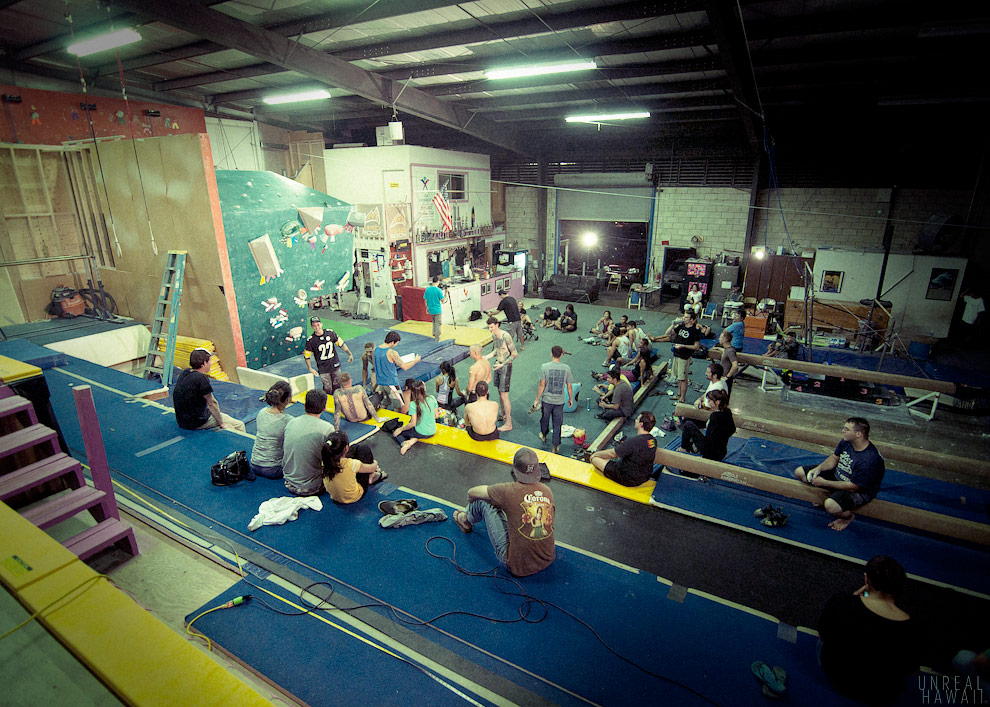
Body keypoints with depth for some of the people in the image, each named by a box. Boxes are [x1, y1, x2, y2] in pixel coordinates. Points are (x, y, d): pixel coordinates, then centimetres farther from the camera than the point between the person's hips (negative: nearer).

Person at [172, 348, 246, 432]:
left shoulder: (184, 373, 5)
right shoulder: (201, 378, -23)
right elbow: (211, 403, -16)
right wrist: (221, 423, -7)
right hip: (197, 423, -10)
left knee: (225, 415, 28)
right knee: (239, 425, -5)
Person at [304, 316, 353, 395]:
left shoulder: (330, 333, -5)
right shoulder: (311, 340, -12)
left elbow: (341, 343, 8)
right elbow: (307, 356, -3)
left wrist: (349, 354, 10)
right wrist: (310, 369, -10)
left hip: (335, 365, 3)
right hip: (323, 369, -3)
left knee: (337, 387, 14)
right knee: (328, 389, -2)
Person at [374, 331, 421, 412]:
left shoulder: (376, 349, 2)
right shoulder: (392, 353, -19)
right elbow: (404, 367, -14)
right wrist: (415, 361, 1)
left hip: (380, 382, 8)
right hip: (391, 383, -8)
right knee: (404, 408, 2)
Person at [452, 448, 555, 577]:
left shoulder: (510, 491, -18)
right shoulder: (548, 491, -4)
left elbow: (471, 493, -2)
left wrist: (471, 506, 24)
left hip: (517, 566, -5)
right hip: (548, 561, 5)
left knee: (483, 500, 4)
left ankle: (467, 520, 38)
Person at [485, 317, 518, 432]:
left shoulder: (506, 336, -23)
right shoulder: (493, 335, 3)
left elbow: (514, 354, -20)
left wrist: (502, 364, -24)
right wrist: (486, 357, 2)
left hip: (506, 367, -8)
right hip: (497, 365, 8)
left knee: (504, 396, -6)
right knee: (499, 392, 18)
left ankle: (509, 424, 2)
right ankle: (503, 415, 37)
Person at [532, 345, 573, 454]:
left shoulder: (544, 367, -13)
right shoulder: (566, 368, -9)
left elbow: (542, 385, -10)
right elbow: (569, 387, -2)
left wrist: (537, 399, 1)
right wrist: (571, 398, 14)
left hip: (547, 399, 0)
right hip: (560, 400, 0)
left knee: (545, 418, 23)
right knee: (557, 424, 10)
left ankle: (543, 435, 47)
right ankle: (555, 446, 13)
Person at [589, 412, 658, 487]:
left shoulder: (634, 441, -30)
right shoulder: (653, 440, -6)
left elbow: (612, 454, -17)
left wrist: (596, 454, -1)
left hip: (629, 480, -8)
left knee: (593, 458, -4)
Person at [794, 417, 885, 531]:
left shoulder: (870, 460, -34)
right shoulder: (846, 441, -11)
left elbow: (853, 486, -27)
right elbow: (834, 457, 8)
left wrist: (824, 482, -23)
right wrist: (819, 468, -11)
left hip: (859, 491, -8)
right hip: (837, 474, 8)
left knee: (830, 506, -35)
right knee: (799, 472, 1)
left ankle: (849, 515, 3)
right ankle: (826, 496, 20)